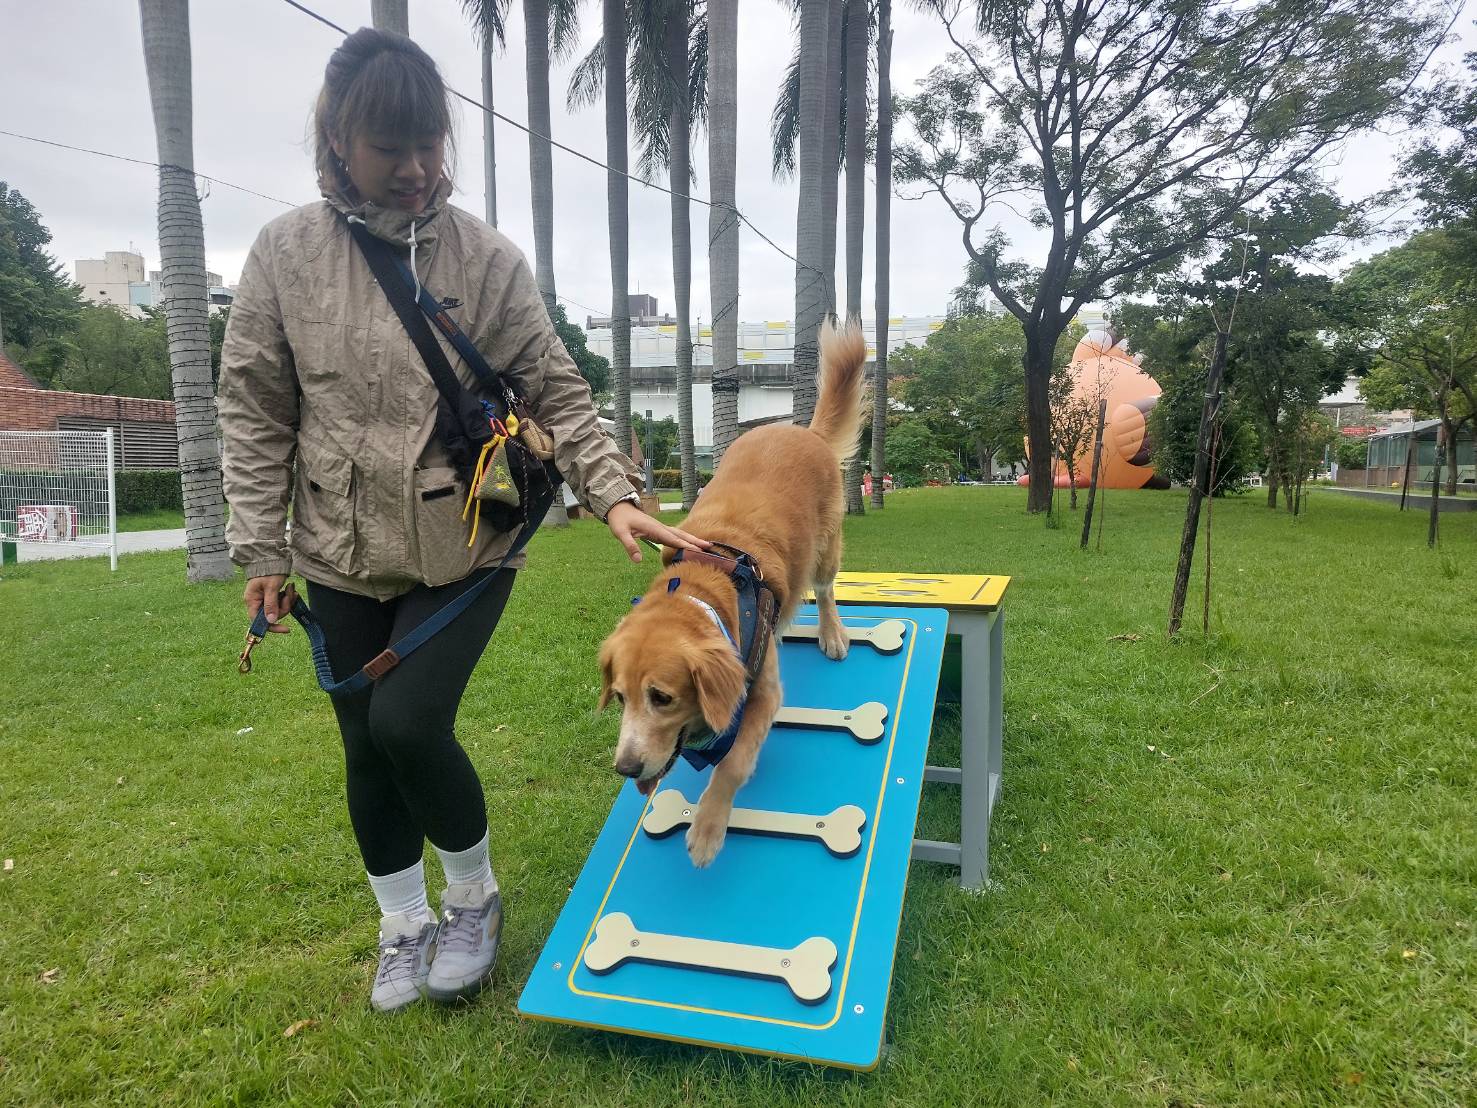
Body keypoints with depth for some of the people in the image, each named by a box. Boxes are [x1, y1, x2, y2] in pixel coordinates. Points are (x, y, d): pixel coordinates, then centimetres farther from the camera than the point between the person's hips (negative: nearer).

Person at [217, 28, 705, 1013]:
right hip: (342, 557, 3)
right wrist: (262, 547, 1)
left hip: (465, 547, -2)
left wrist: (614, 494, -19)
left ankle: (475, 896, 17)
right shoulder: (286, 252, -1)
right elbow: (255, 408, 2)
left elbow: (558, 395, -6)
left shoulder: (486, 256, -5)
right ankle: (404, 924, 36)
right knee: (366, 746, 11)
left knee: (409, 725, -14)